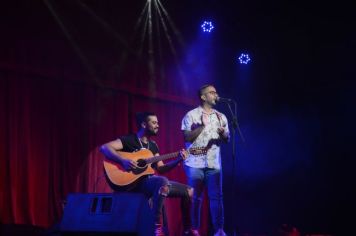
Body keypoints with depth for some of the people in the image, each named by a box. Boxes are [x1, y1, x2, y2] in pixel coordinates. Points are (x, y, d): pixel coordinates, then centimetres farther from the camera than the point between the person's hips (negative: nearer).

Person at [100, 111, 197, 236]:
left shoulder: (153, 145, 18)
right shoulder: (129, 140, -6)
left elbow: (160, 168, 15)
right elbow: (104, 148, -18)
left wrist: (178, 160, 1)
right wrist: (123, 160, -29)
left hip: (151, 181, 9)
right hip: (135, 182, -8)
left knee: (188, 190, 5)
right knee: (163, 181, -39)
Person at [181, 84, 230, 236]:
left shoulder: (221, 117, 13)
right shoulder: (191, 115, 0)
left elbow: (227, 139, 14)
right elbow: (187, 138, -8)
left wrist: (223, 134, -8)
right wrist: (202, 125, -16)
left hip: (214, 164, 3)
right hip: (195, 164, -3)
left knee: (216, 196, -2)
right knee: (195, 198, 1)